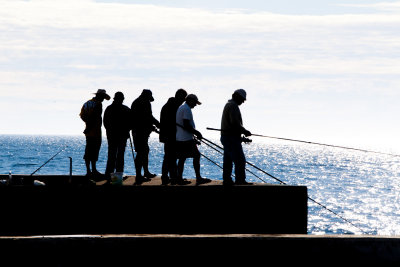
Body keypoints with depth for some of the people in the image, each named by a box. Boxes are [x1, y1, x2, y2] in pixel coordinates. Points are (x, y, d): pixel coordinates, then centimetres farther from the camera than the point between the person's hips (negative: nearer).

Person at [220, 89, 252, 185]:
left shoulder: (228, 105, 19)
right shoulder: (233, 105, -14)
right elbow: (235, 123, -23)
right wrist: (245, 131, -12)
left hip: (225, 137, 11)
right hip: (232, 137, -11)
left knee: (228, 160, 10)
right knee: (240, 160, -9)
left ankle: (227, 180, 11)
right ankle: (240, 181, -10)